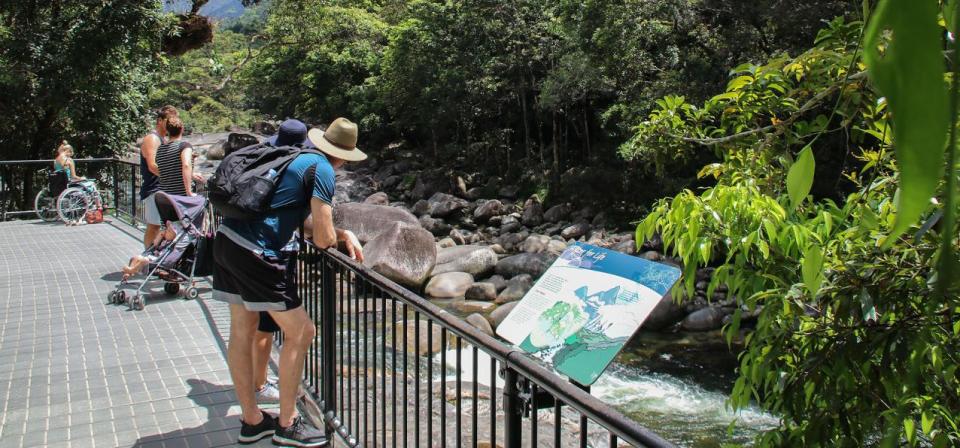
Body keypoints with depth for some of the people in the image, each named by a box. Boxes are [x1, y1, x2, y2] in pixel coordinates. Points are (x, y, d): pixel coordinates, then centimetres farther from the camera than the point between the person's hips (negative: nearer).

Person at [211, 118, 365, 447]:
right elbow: (323, 239, -10)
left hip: (226, 239, 9)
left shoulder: (296, 157, 19)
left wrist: (345, 234, 18)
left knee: (241, 332, 16)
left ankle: (251, 420, 28)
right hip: (255, 253, -9)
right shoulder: (322, 169, -6)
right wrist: (338, 236, 13)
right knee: (300, 332, 3)